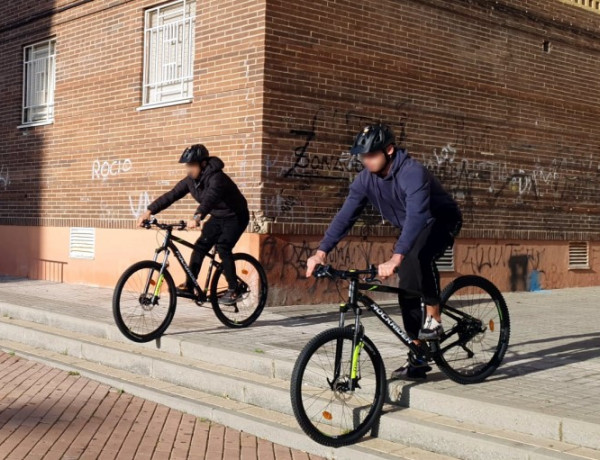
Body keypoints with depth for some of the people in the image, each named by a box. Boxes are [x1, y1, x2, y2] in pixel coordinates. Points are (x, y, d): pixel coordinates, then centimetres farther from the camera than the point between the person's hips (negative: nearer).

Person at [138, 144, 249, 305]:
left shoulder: (216, 178, -31)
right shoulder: (190, 180, -7)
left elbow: (209, 198, -48)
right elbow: (171, 195, -11)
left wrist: (197, 217, -65)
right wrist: (149, 211, -21)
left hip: (235, 217, -7)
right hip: (217, 217, 7)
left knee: (223, 248, -22)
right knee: (200, 246, -6)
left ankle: (233, 289, -11)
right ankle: (189, 286, -1)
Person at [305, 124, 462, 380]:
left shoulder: (413, 173, -35)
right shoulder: (366, 179, -14)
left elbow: (417, 217, -48)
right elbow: (345, 216, -17)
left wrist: (395, 259, -59)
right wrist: (321, 252, -29)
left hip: (441, 221, -7)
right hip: (411, 229, 7)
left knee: (419, 257, -38)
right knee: (408, 291, 0)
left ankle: (434, 320, -19)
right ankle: (418, 360, 8)